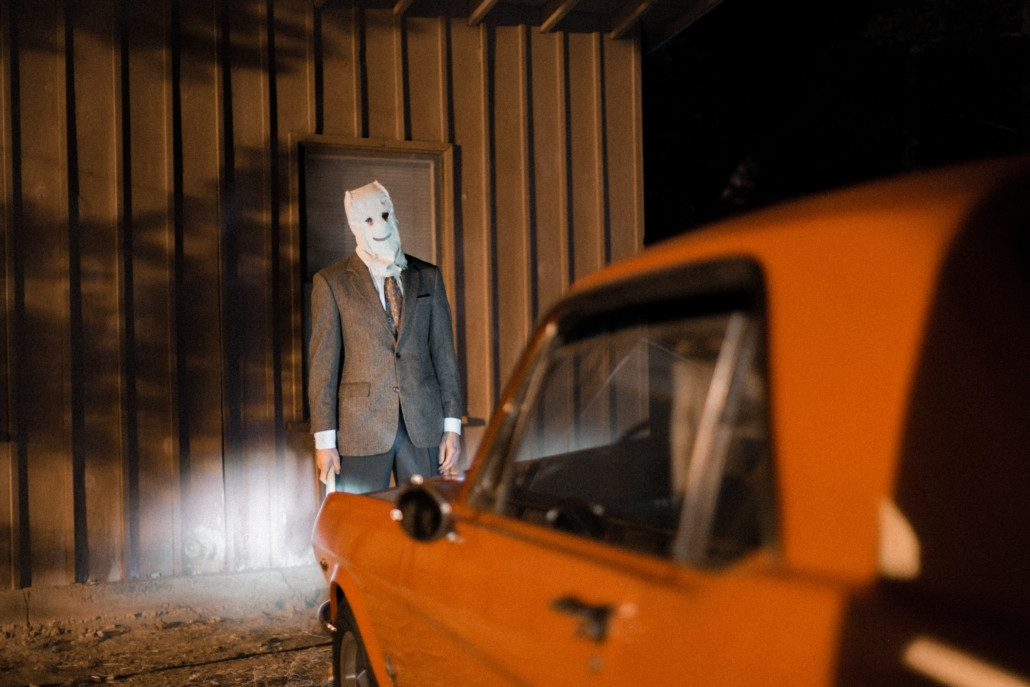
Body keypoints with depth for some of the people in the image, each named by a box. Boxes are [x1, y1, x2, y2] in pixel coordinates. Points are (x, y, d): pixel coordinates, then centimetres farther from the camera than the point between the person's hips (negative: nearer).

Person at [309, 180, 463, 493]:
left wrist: (452, 425, 5)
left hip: (423, 427, 2)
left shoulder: (428, 276, 10)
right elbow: (323, 363, 0)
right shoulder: (331, 282, 2)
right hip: (361, 430, -2)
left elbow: (444, 352, 10)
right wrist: (324, 439, -5)